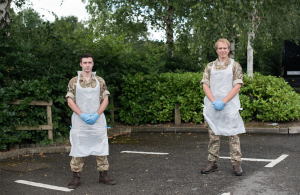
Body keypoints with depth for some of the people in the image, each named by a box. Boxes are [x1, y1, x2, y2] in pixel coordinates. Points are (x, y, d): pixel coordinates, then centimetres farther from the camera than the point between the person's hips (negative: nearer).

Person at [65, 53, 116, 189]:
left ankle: (103, 175, 15)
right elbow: (70, 101, -1)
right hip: (79, 121, -1)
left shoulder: (100, 81, 7)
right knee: (77, 148, 1)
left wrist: (96, 115, -10)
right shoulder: (74, 81, 3)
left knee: (101, 147, 5)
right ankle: (76, 177, 10)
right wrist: (83, 115, -13)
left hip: (98, 120, 2)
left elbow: (105, 100, 4)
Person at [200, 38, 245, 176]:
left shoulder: (235, 66, 5)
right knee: (213, 135, 7)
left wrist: (223, 102, -13)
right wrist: (214, 101, -11)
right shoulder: (210, 66, 11)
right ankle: (212, 162, 15)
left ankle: (236, 163, 7)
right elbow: (205, 85, 4)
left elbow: (237, 86, -3)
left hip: (230, 106, -2)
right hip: (212, 107, 2)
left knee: (233, 135, -1)